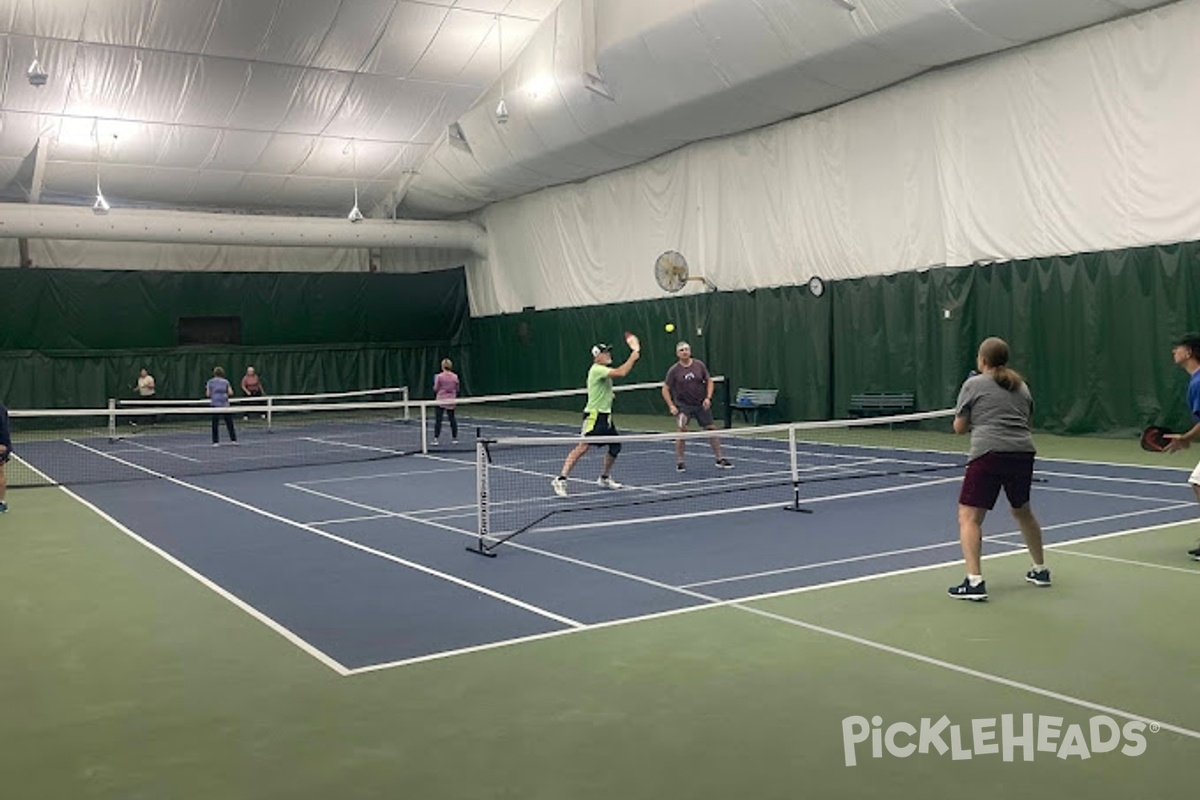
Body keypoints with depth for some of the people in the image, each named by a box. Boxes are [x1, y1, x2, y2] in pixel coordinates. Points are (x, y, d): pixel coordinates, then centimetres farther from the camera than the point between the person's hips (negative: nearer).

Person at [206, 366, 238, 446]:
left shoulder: (210, 382, 5)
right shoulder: (225, 382, 7)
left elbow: (208, 394, 3)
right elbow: (230, 392, 3)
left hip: (215, 404, -1)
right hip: (225, 404, 1)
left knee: (215, 424, 3)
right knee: (229, 423, 6)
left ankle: (215, 441, -1)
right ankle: (233, 439, 6)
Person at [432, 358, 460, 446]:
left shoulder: (439, 376, -11)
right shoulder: (455, 377, -1)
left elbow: (436, 389, -5)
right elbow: (457, 389, 6)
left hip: (440, 401, -3)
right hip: (451, 401, 3)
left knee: (438, 420, 0)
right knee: (452, 419, 12)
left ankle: (436, 439, -4)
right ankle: (455, 438, 16)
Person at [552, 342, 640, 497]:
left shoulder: (604, 371, 17)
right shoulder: (596, 369, -15)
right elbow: (621, 373, -23)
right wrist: (632, 358, -13)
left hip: (605, 416, 10)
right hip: (594, 415, -10)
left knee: (615, 446, 13)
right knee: (582, 447, -18)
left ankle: (605, 478, 30)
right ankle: (561, 480, -20)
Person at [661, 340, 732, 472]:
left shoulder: (699, 365, -4)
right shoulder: (674, 370, -9)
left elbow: (709, 381, 5)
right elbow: (665, 389, -3)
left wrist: (708, 398, -8)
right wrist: (671, 406, -13)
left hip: (701, 404, 3)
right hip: (683, 405, -2)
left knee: (711, 429, 5)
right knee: (682, 429, -17)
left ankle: (720, 460, 18)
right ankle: (679, 462, -4)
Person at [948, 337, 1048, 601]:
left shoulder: (973, 385, 4)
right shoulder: (1021, 386, 19)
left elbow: (959, 427, 7)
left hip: (988, 453, -6)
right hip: (1023, 453, 6)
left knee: (969, 517, -4)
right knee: (1023, 511, 26)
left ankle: (974, 581, -16)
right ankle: (1040, 570, 39)